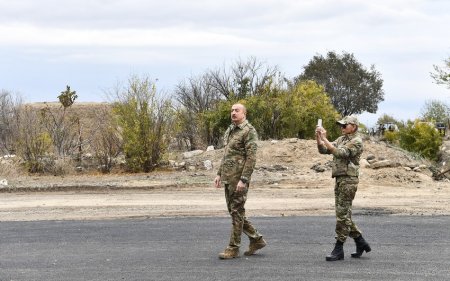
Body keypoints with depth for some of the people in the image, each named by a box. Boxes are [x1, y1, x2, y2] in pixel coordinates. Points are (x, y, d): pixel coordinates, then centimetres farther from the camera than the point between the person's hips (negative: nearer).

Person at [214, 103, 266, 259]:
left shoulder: (249, 131, -10)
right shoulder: (229, 131, 17)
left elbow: (251, 157, -16)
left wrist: (243, 179, -21)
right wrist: (219, 174, 17)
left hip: (239, 178, -9)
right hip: (228, 179, 9)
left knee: (237, 212, -4)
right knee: (233, 211, 11)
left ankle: (233, 248, 1)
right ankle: (256, 239, 21)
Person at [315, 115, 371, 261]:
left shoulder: (356, 141, -10)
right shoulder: (341, 139, 17)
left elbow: (340, 153, -24)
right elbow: (323, 150, 10)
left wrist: (325, 138, -25)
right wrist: (318, 137, -7)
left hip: (349, 180, -9)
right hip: (339, 179, 9)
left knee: (343, 214, -8)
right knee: (344, 214, 12)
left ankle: (339, 249, -6)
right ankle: (361, 242, 22)